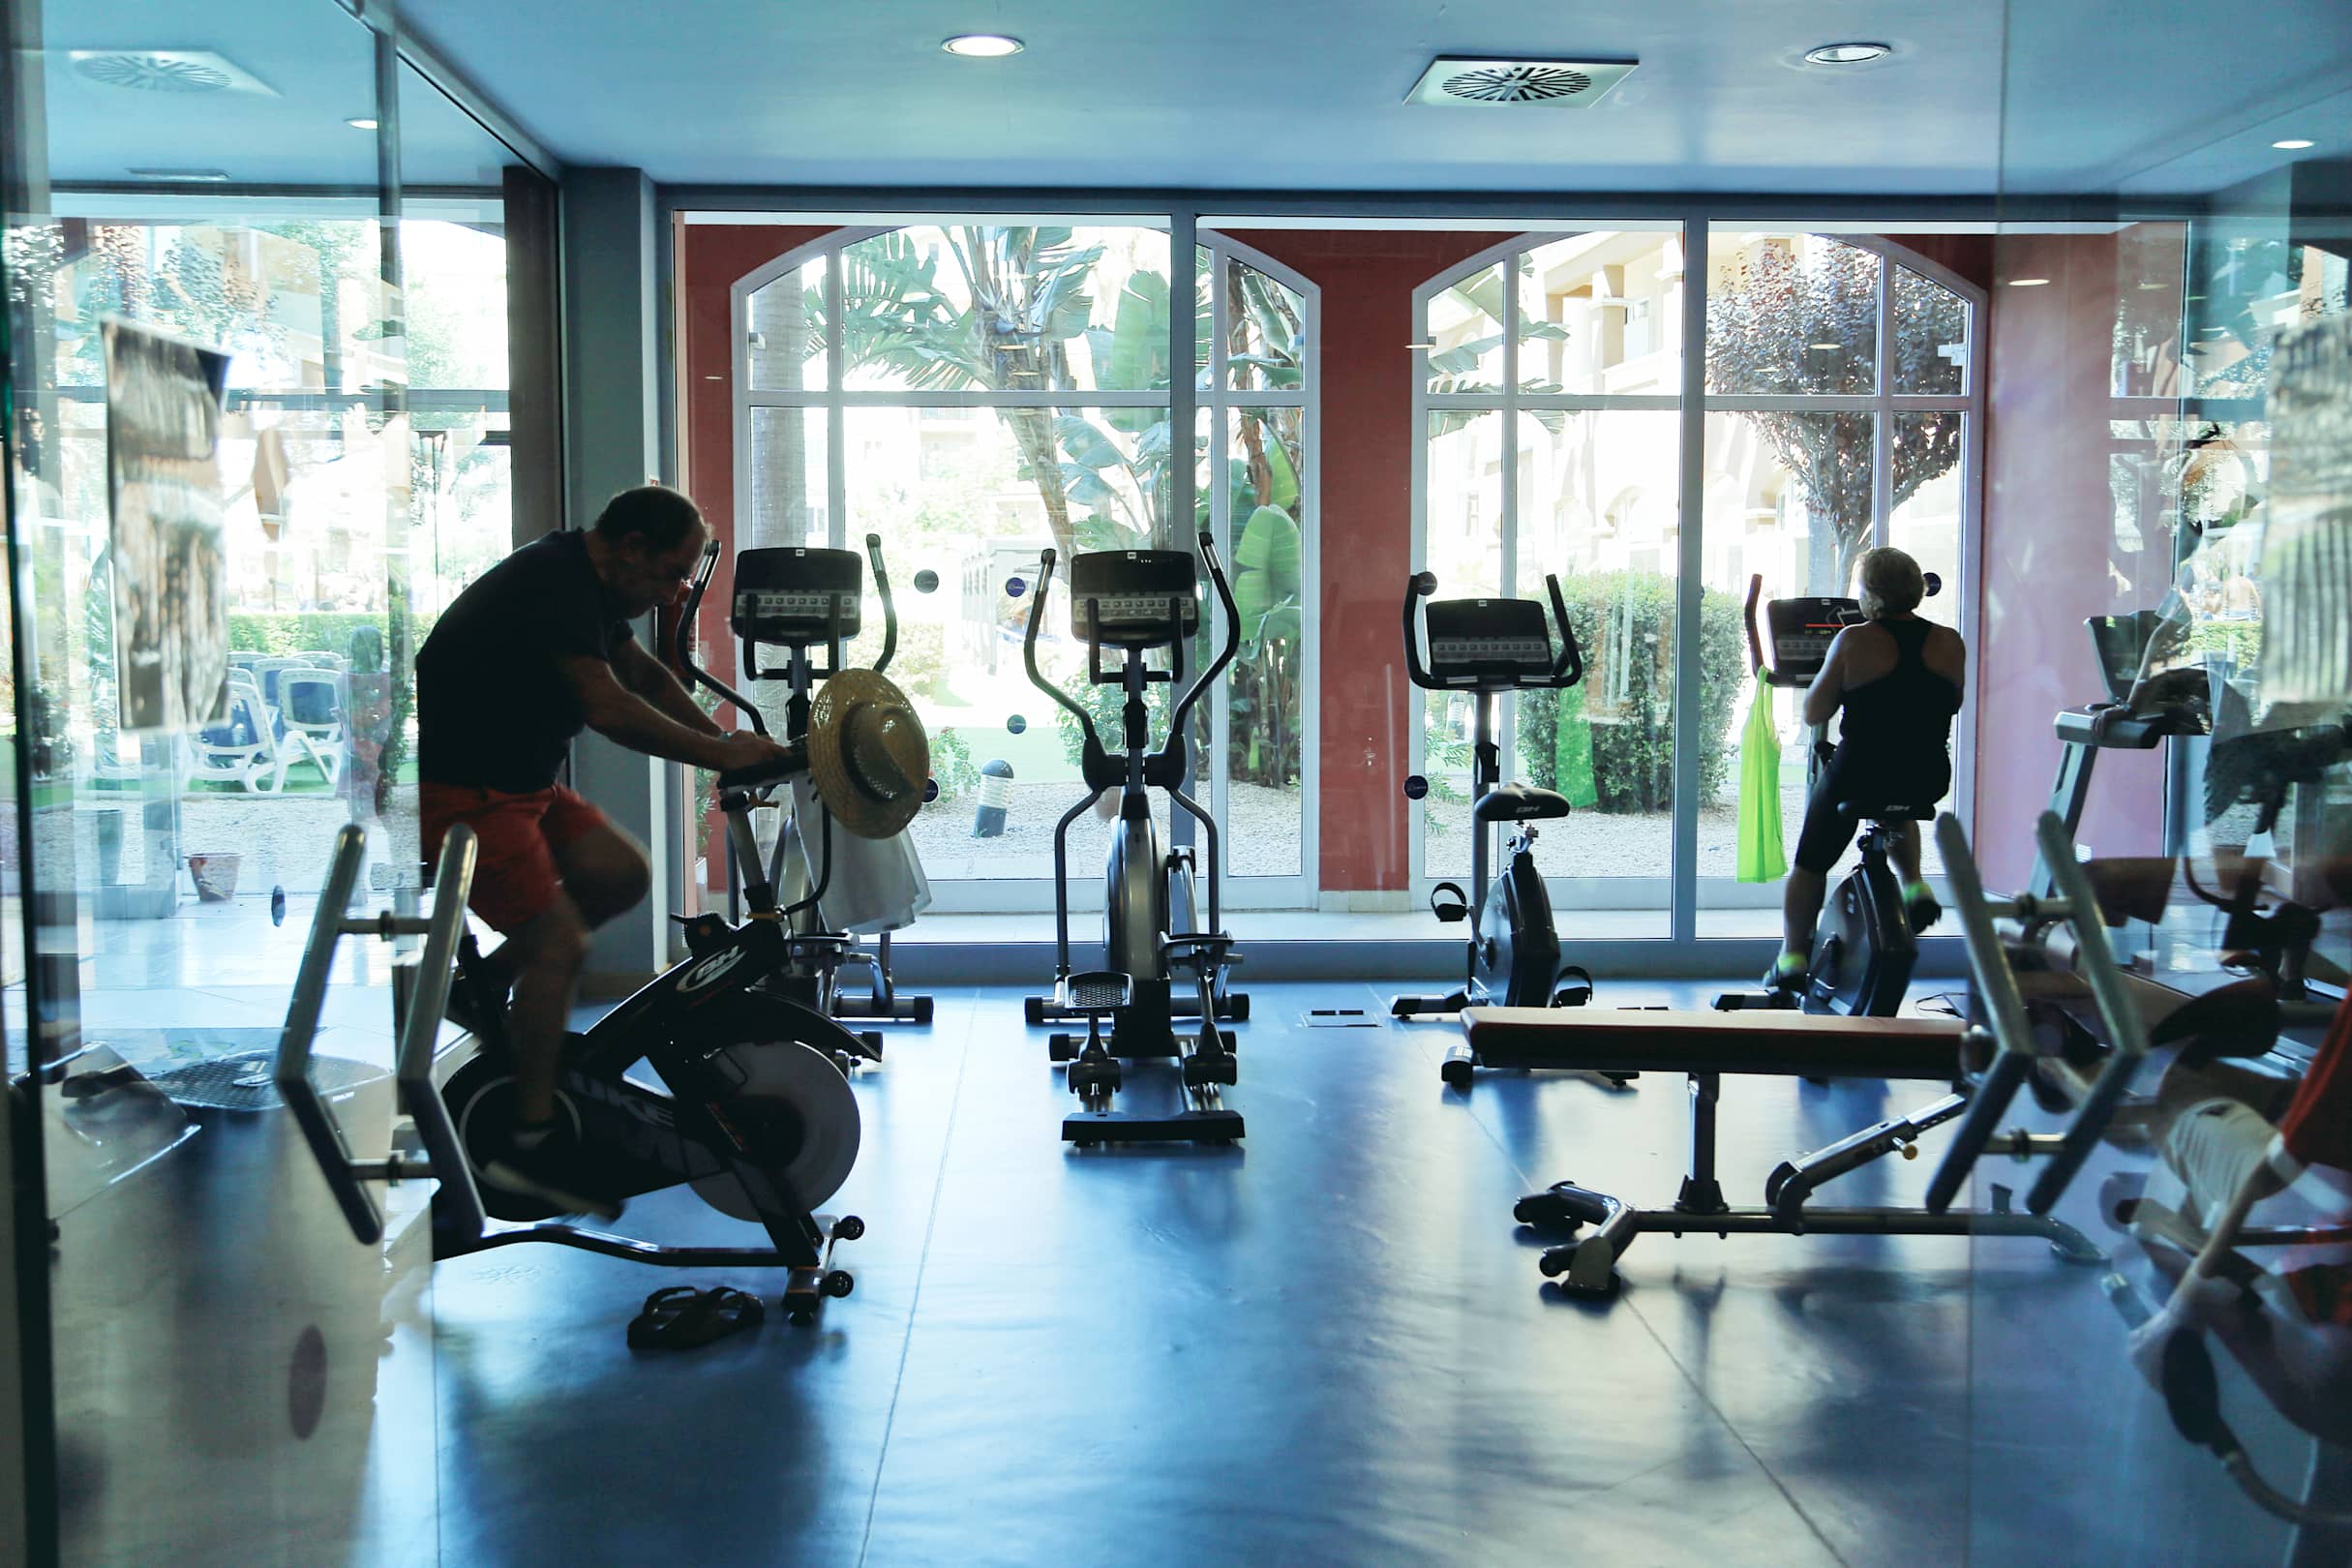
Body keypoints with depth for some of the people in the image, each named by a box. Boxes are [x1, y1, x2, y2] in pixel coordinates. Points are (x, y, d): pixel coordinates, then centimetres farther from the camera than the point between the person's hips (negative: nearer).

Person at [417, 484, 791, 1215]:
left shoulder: (584, 582, 10)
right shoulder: (554, 584, -21)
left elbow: (644, 673, 21)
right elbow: (609, 708, -30)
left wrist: (724, 742, 9)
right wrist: (717, 753, -23)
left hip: (513, 776, 10)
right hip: (457, 791, -10)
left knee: (622, 876, 5)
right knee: (559, 942, -15)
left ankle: (488, 981, 16)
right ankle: (530, 1143, -9)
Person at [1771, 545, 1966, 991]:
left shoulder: (1854, 641, -11)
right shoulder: (1950, 643, -1)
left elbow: (1813, 713, -6)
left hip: (1860, 774, -4)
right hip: (1928, 781, 4)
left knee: (1811, 863, 19)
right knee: (1899, 812, 40)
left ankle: (1792, 954, 20)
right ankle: (1914, 884, 22)